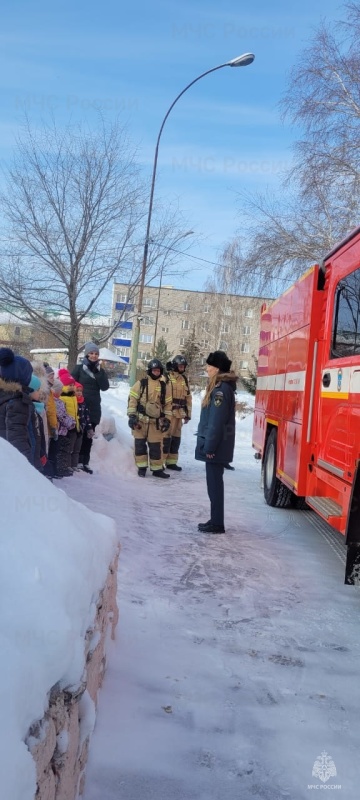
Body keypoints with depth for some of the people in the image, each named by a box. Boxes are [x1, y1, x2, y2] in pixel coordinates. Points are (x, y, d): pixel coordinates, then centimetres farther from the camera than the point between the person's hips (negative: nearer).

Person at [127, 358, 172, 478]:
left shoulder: (165, 386, 5)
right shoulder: (141, 383, -2)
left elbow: (168, 404, 9)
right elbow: (132, 399, -2)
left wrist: (167, 419, 3)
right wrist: (131, 415, -8)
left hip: (156, 421, 1)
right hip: (140, 420, -1)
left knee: (156, 445, 3)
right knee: (140, 444, 4)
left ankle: (157, 469, 13)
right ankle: (141, 467, 15)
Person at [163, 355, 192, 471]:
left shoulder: (184, 379, 16)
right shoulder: (166, 377, -7)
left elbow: (188, 397, 19)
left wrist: (188, 414, 15)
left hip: (179, 413, 7)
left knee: (176, 437, 11)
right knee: (166, 436, -7)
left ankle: (171, 462, 20)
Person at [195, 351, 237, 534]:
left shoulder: (221, 389, -18)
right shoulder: (221, 386, 15)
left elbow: (217, 421, -21)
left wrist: (210, 446, -19)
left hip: (215, 446, -10)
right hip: (217, 444, 10)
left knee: (214, 483, -3)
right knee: (214, 483, 14)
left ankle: (217, 524, 3)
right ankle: (215, 521, 21)